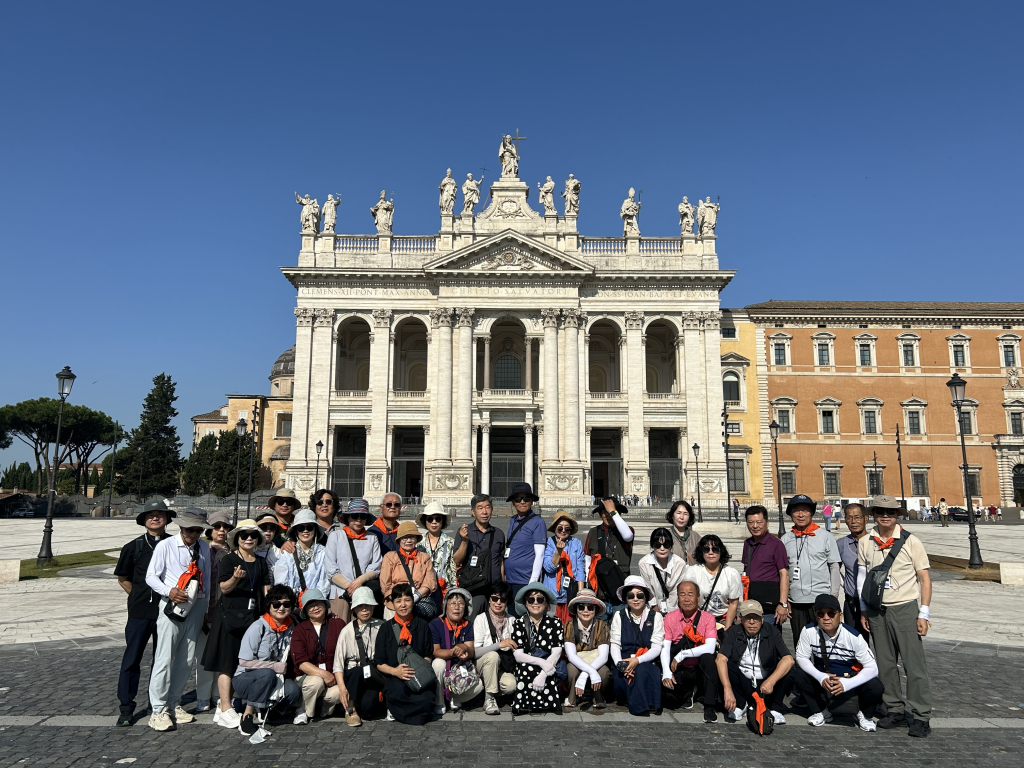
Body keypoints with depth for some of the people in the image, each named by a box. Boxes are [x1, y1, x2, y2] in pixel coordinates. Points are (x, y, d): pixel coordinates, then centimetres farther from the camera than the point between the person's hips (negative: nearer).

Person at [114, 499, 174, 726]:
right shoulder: (134, 547, 2)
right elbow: (123, 579, 11)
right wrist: (140, 597, 5)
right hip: (139, 613, -1)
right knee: (132, 658, 1)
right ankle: (126, 708, 12)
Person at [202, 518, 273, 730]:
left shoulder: (261, 563, 14)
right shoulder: (228, 559, -1)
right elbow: (224, 588, -10)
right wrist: (235, 578, -30)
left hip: (252, 617, 5)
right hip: (230, 616, -5)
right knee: (227, 663, -3)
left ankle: (224, 705, 18)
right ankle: (225, 711, 3)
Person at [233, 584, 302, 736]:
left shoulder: (291, 628, 0)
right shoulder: (258, 627, -14)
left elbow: (289, 660, 13)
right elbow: (244, 661, -17)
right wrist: (276, 667, -17)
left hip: (275, 679, 5)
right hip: (244, 679, -4)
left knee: (293, 691, -26)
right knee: (267, 674, -37)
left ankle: (263, 710, 0)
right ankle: (248, 715, -19)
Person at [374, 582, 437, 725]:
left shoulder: (422, 625, 11)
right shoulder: (386, 627, 7)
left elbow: (429, 655, 13)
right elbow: (379, 663, 5)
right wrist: (395, 671, -15)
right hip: (394, 677, -1)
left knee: (426, 700, -31)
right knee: (397, 695, -37)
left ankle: (397, 711, 2)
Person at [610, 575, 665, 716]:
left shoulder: (655, 617, 8)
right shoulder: (619, 616, 13)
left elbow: (657, 647, -2)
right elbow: (615, 644, 4)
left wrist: (637, 660, -20)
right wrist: (619, 663, -17)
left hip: (647, 662, -1)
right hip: (624, 661, 1)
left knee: (642, 671, -36)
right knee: (620, 676, -33)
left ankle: (641, 707, -22)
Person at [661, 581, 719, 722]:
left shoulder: (707, 618, -8)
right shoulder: (670, 618, -3)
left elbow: (710, 647, -23)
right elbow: (665, 648, -11)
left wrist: (682, 654, -27)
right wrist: (667, 673, -27)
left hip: (701, 669, -2)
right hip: (680, 671, 2)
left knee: (708, 657, -33)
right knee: (663, 681, -28)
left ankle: (710, 706, -19)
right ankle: (688, 694, 9)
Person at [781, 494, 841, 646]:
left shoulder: (825, 537, 2)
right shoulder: (786, 539, 6)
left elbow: (834, 567, 3)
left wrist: (834, 596, -2)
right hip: (796, 601, 2)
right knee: (800, 644, 9)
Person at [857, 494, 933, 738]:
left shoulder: (910, 542, -5)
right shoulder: (865, 543, 4)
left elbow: (925, 579, -3)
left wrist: (924, 613, -7)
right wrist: (864, 611, 10)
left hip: (905, 608, -3)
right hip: (877, 610, 4)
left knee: (914, 663, -4)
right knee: (885, 664, 9)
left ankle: (921, 716, 5)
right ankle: (895, 711, 20)